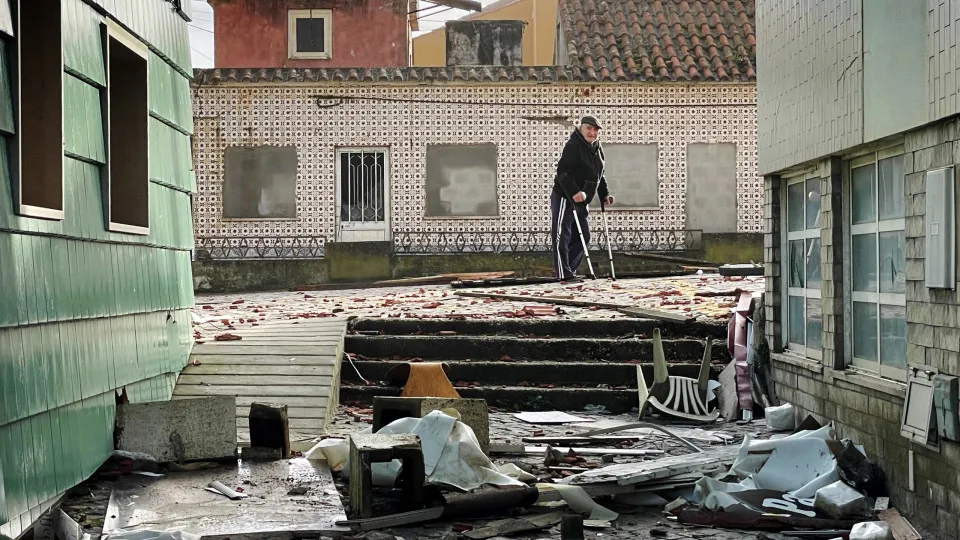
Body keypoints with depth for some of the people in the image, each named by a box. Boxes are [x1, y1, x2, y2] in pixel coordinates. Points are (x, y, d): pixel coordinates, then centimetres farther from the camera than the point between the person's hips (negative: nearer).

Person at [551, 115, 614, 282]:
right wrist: (574, 192, -33)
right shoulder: (573, 146, -15)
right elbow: (563, 172, -24)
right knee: (562, 237, -4)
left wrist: (605, 194, 11)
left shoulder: (597, 150, 12)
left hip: (581, 201, 9)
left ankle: (570, 269, 20)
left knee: (583, 237, 11)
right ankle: (564, 274, -3)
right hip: (564, 198, -9)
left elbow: (599, 175, 23)